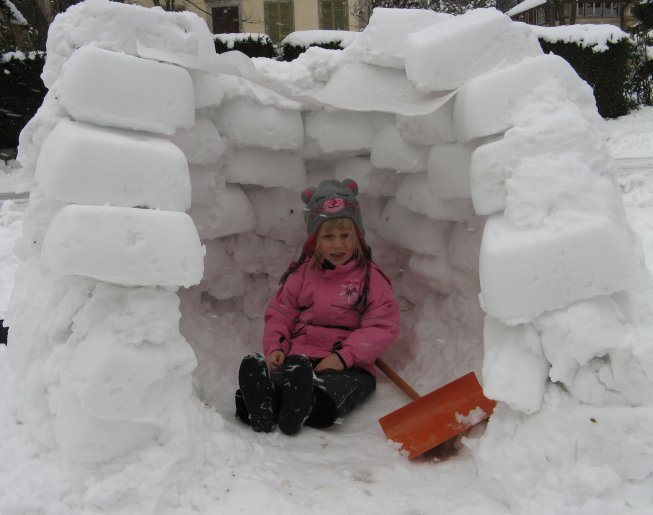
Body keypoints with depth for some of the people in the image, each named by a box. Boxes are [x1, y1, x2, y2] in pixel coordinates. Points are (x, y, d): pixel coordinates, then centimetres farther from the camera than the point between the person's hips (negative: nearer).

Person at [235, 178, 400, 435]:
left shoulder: (370, 277, 7)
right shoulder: (301, 274, 17)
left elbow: (383, 327, -2)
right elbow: (279, 314, 18)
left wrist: (344, 356, -15)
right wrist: (274, 347, -4)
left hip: (348, 365, -1)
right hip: (300, 358, 2)